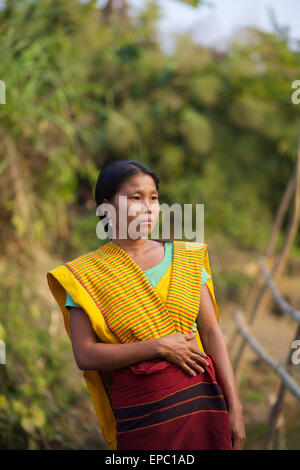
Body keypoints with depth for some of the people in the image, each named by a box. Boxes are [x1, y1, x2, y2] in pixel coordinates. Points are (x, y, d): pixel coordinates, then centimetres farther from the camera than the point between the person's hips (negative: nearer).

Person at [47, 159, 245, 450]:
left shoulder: (185, 257, 7)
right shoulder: (84, 276, -1)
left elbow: (212, 333, 4)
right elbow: (85, 355, -9)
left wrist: (235, 408, -2)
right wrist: (159, 347, -15)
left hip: (203, 401, 2)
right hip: (141, 415, -2)